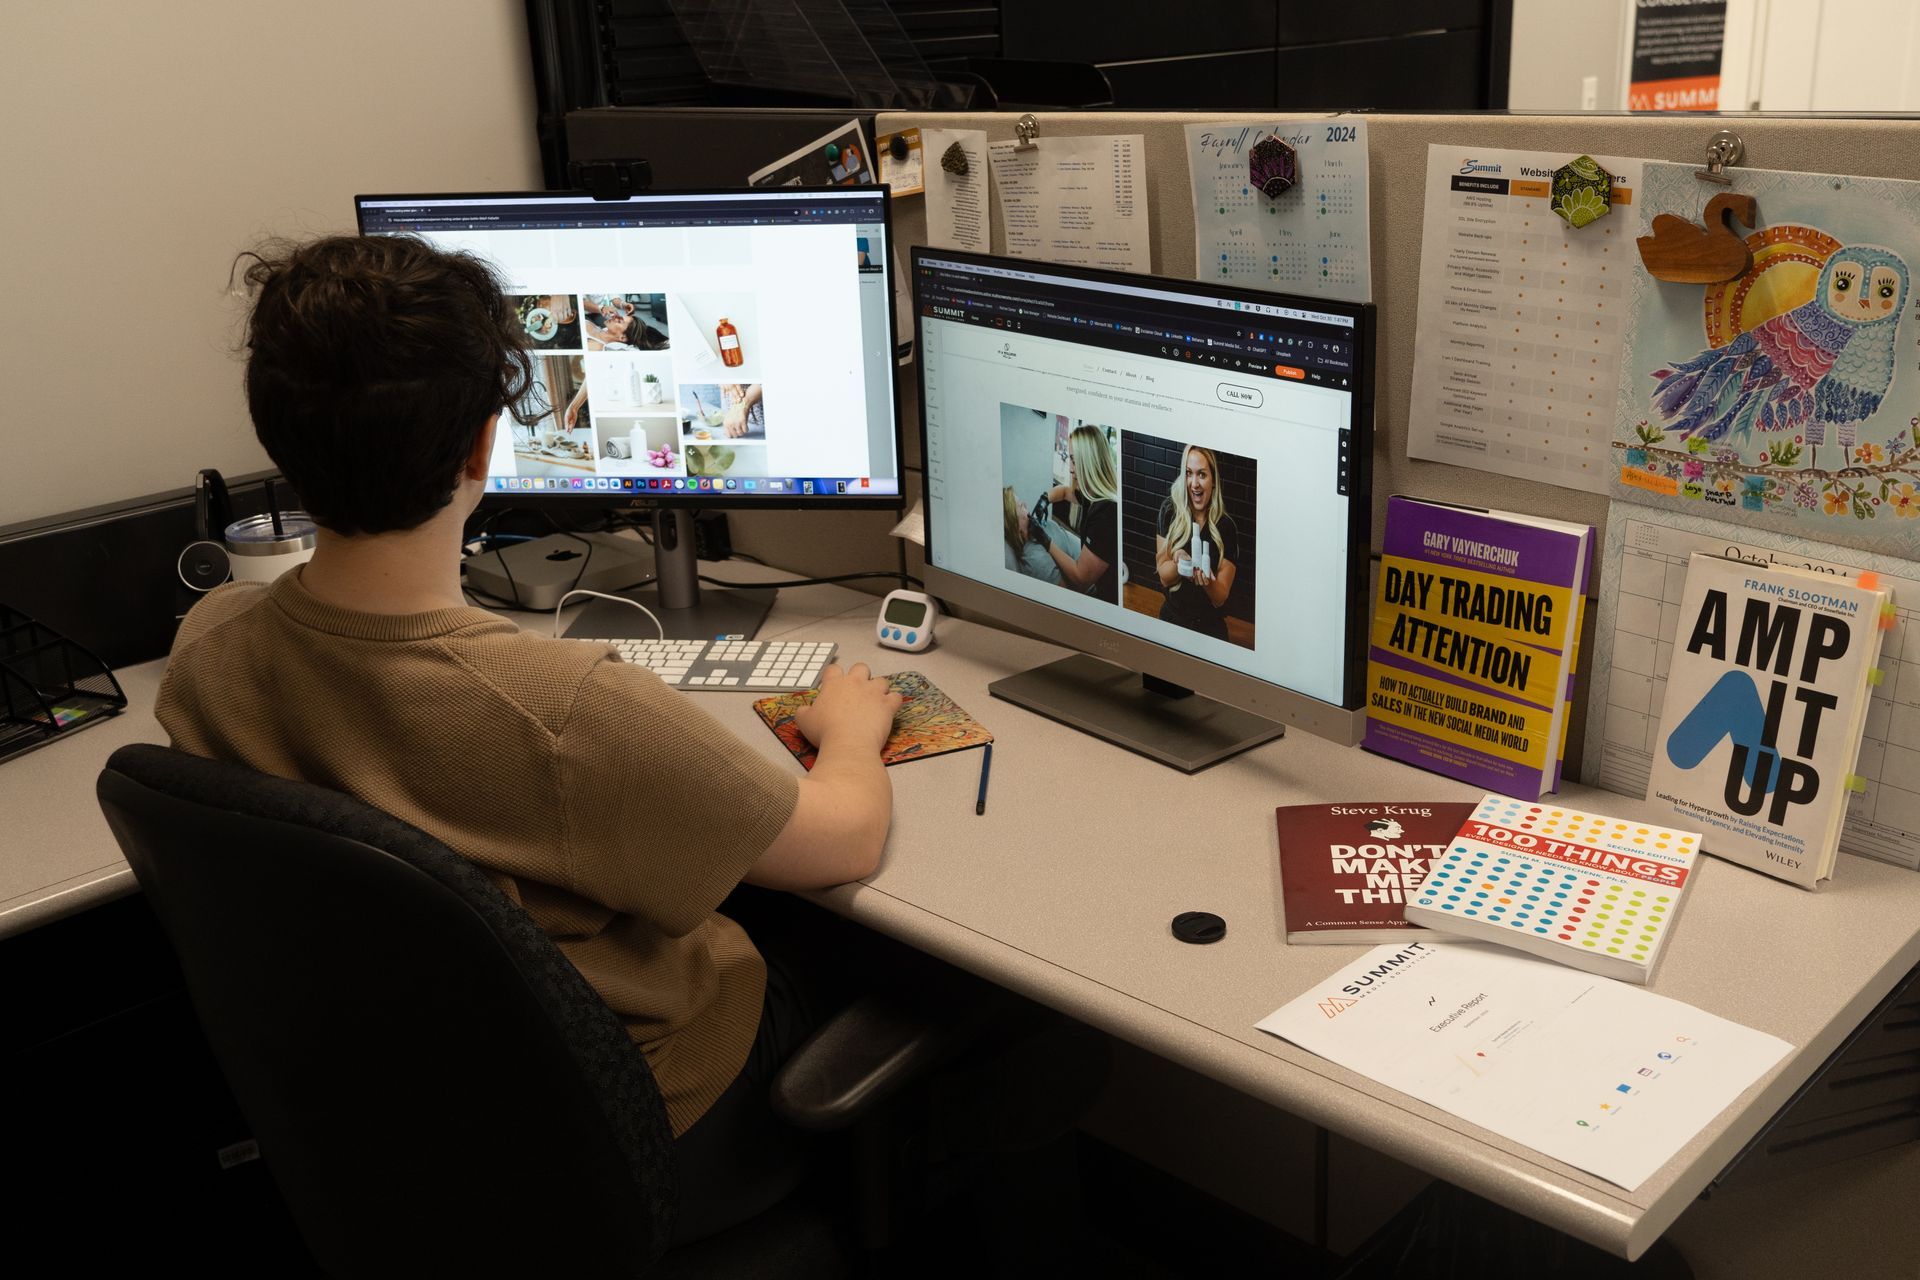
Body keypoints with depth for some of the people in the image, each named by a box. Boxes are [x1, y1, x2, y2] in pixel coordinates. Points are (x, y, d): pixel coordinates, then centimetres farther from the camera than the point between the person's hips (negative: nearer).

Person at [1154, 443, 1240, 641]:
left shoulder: (1226, 527, -7)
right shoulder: (1170, 510, -5)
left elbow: (1220, 599, -3)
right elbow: (1163, 577, -1)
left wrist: (1209, 583, -24)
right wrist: (1177, 562, -21)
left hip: (1210, 627, 0)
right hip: (1171, 618, 0)